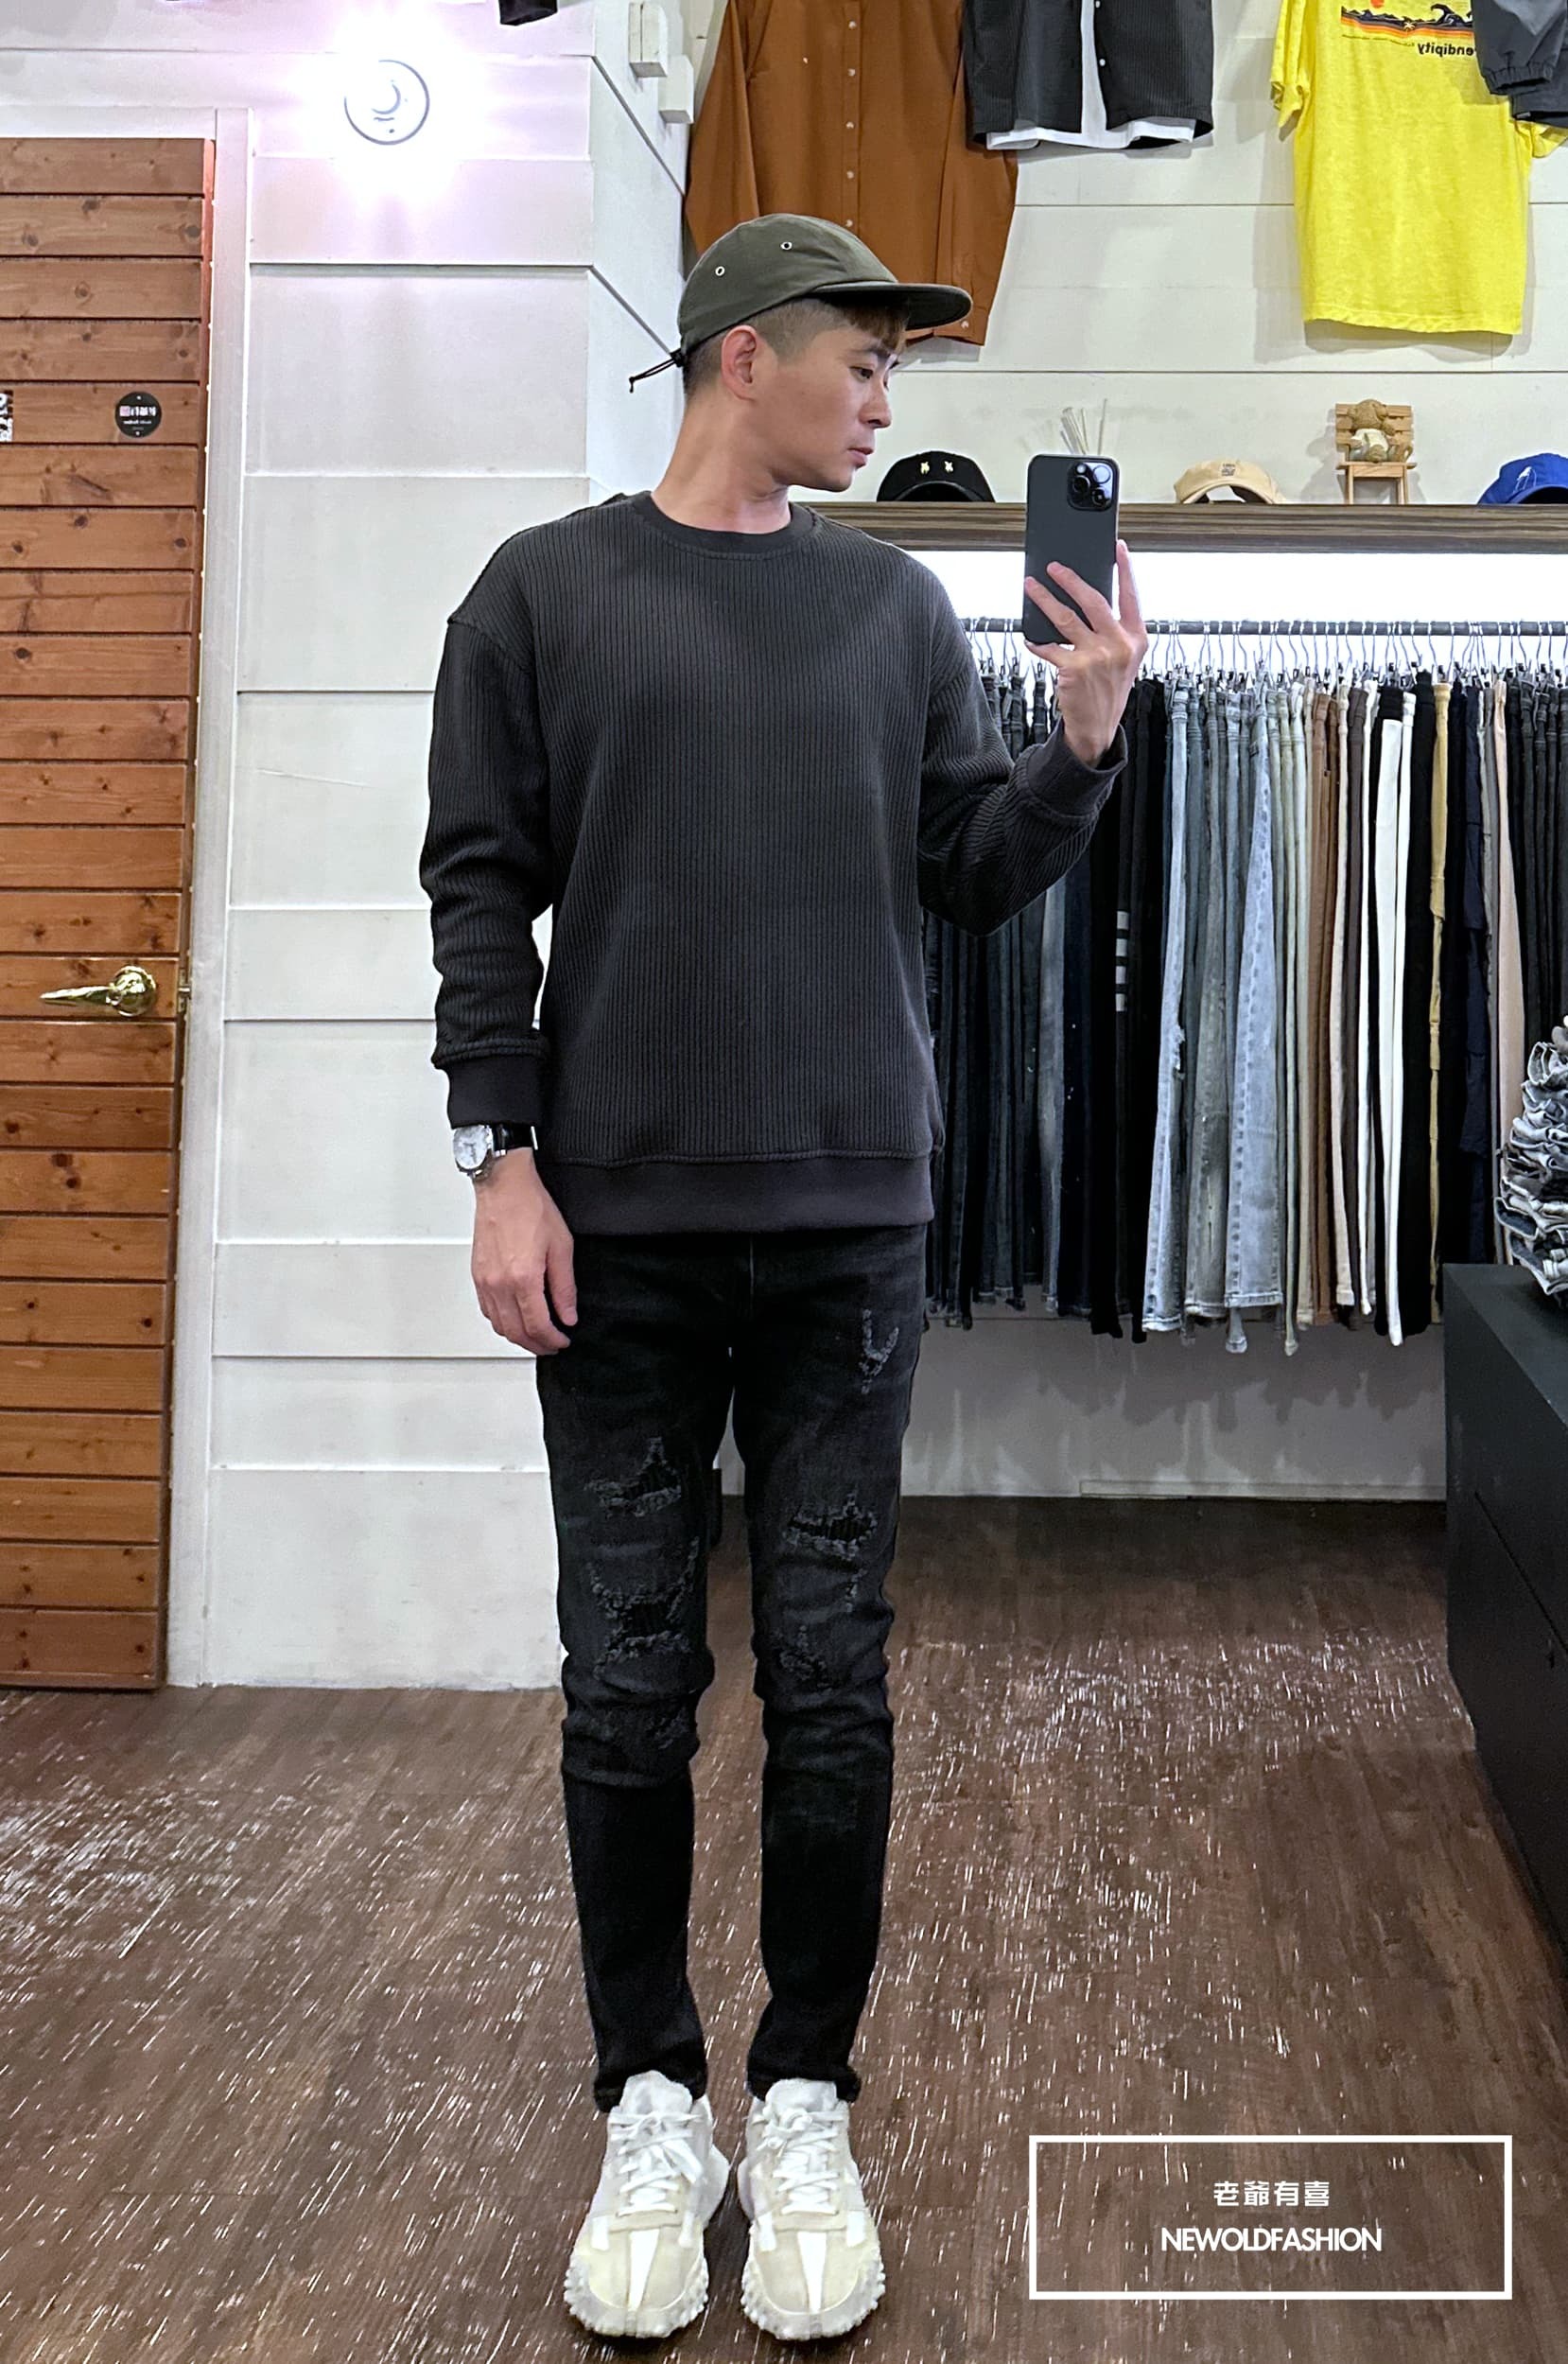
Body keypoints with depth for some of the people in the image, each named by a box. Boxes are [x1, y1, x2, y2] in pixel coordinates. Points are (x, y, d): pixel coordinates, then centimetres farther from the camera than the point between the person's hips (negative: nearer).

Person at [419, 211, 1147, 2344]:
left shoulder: (898, 606, 11)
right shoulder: (545, 592, 5)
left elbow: (979, 879, 11)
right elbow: (482, 889, 1)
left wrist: (1088, 731, -5)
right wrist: (501, 1162, -6)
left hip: (851, 1222, 2)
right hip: (620, 1224, -1)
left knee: (831, 1680, 4)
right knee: (630, 1681, 5)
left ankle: (807, 2108, 19)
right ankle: (653, 2106, 20)